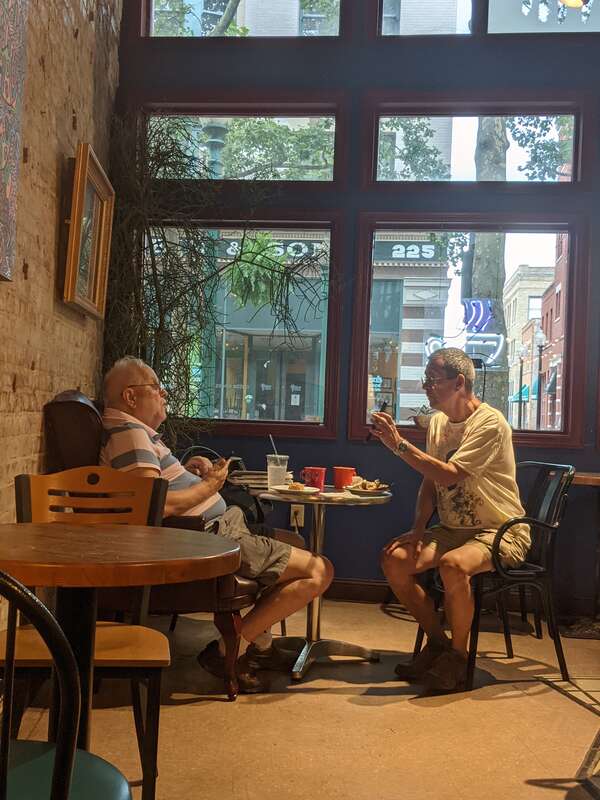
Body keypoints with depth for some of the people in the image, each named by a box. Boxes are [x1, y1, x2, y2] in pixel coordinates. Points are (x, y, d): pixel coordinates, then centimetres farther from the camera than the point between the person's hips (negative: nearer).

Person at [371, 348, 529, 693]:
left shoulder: (490, 423, -17)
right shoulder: (438, 422, 9)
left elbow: (449, 475, -28)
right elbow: (431, 482, 12)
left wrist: (399, 444, -28)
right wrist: (418, 531, -2)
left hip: (500, 531, -8)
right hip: (452, 529, 8)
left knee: (453, 565, -36)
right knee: (394, 559, -12)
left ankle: (458, 655, -11)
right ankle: (438, 642, 5)